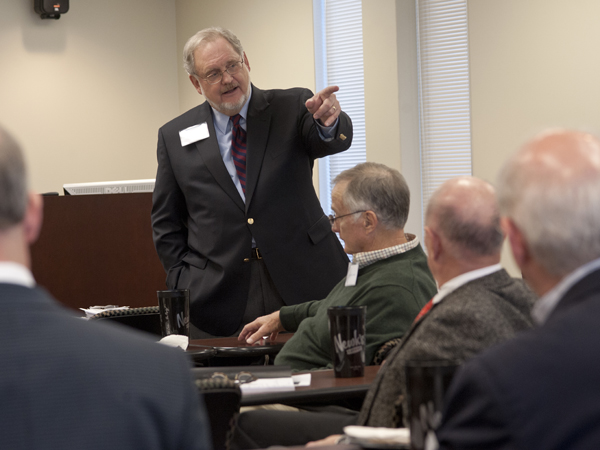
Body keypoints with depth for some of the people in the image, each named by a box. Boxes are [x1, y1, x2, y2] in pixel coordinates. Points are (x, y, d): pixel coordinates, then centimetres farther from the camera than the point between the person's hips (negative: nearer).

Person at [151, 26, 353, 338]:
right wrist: (184, 282, 0)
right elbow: (166, 224, 12)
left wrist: (329, 122, -38)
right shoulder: (175, 137, 7)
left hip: (303, 285, 0)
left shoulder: (291, 108, 4)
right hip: (219, 297, 1)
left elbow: (336, 141, -15)